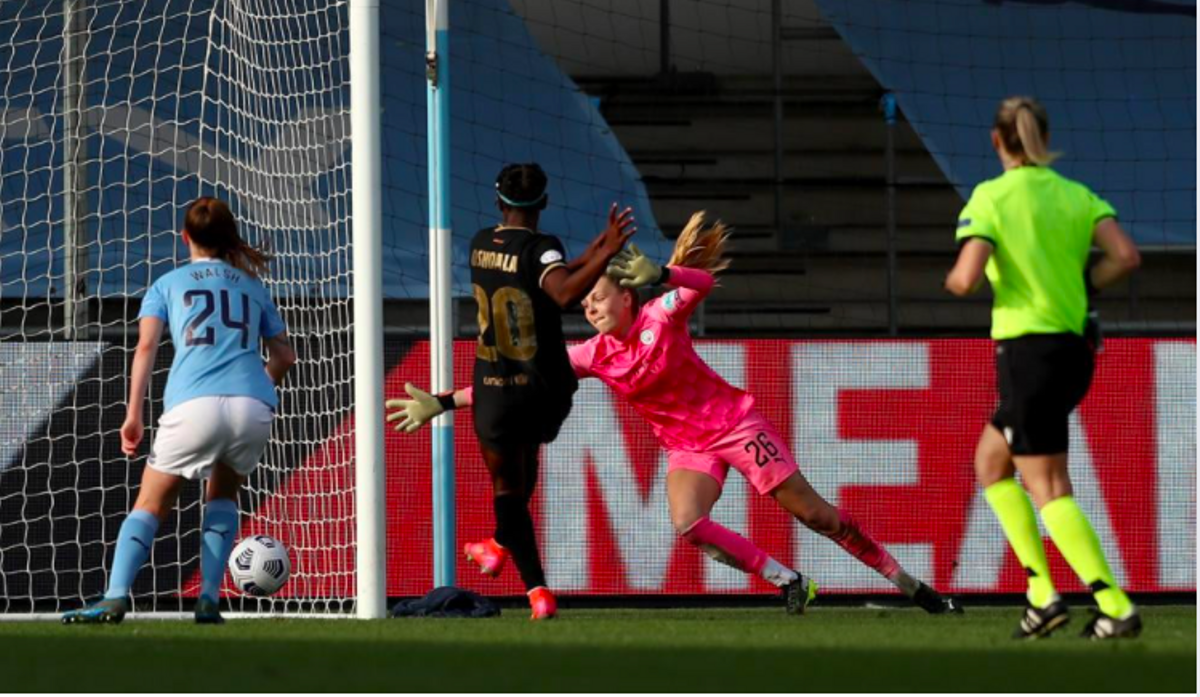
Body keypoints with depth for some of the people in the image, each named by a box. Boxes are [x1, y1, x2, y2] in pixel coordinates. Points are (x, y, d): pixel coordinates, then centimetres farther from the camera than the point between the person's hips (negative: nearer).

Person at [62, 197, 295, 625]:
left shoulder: (168, 285, 18)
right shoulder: (252, 286, 25)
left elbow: (146, 346, 4)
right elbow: (284, 356, 26)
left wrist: (134, 414, -2)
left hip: (194, 403, -2)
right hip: (253, 404, 2)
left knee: (151, 504, 6)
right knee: (223, 494, 26)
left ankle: (116, 597, -13)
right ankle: (209, 601, 12)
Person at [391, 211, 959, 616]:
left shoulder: (661, 318, -15)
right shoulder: (593, 356, -4)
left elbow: (703, 280, -30)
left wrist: (660, 275, -48)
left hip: (734, 421, -4)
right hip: (685, 445, 4)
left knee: (810, 510, -7)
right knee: (688, 526, -23)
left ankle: (904, 581, 4)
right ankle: (788, 582, -9)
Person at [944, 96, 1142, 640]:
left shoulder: (991, 198, -9)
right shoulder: (1077, 196, 6)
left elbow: (966, 279, -18)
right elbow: (1126, 256, -5)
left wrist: (952, 280, 5)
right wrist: (1078, 286, 11)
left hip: (1027, 352, -7)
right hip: (1075, 349, 7)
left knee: (1049, 491, -2)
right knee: (990, 463, 22)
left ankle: (1117, 608, -12)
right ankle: (1040, 593, 13)